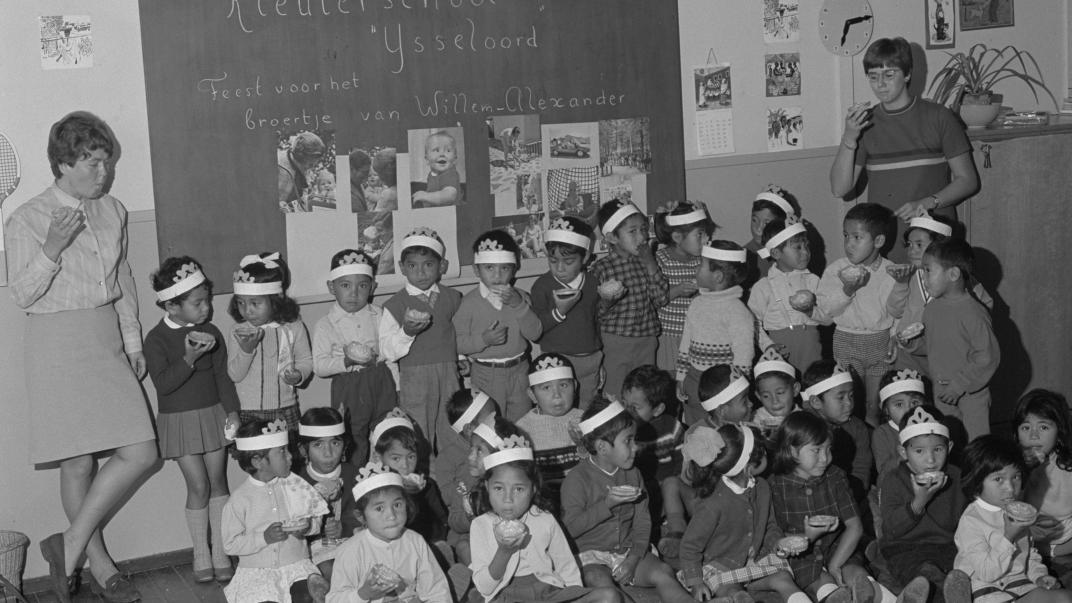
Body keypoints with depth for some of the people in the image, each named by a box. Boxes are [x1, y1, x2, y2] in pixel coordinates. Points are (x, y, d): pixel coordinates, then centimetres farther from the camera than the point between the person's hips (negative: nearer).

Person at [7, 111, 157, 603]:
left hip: (106, 341, 6)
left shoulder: (112, 211, 9)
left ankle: (72, 543, 10)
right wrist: (52, 249, -25)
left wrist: (133, 343, 15)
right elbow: (23, 295, -10)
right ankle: (98, 562, 18)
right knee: (79, 462, 0)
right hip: (56, 344, -5)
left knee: (140, 452, -4)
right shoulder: (26, 220, -8)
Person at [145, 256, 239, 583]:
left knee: (218, 482, 5)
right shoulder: (156, 339, -11)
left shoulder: (210, 333, 1)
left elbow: (223, 376, 5)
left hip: (213, 414, 3)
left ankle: (220, 552, 14)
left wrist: (232, 410, -4)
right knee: (198, 486, -5)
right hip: (178, 419, -3)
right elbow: (162, 383, -20)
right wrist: (189, 358, -30)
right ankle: (201, 555, 9)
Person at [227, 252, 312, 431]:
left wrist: (299, 375, -14)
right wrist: (246, 349, -24)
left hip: (285, 410, 0)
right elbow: (234, 375, -7)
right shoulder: (239, 330, -3)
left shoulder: (293, 327, -4)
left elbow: (306, 359, 7)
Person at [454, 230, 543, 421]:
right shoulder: (470, 302, -9)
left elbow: (535, 333, -7)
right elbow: (457, 343, -11)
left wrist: (519, 305, -18)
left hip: (519, 371, 3)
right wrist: (483, 339, -27)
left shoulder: (519, 297, 1)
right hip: (486, 374, -3)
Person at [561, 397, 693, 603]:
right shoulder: (577, 479, -9)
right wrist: (607, 504, -25)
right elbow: (570, 528, -17)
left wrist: (633, 558, -9)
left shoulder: (633, 475, 9)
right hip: (590, 555, -4)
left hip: (627, 551, 4)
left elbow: (642, 522, 7)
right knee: (600, 580, -36)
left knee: (663, 572, -21)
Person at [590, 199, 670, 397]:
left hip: (647, 340, 4)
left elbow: (661, 299, -4)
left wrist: (650, 264, -9)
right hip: (615, 342, -4)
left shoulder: (645, 261, 4)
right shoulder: (601, 268, -11)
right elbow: (595, 314, -8)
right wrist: (606, 300, -30)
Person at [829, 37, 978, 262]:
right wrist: (849, 138, -12)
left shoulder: (938, 117, 2)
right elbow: (839, 189, 0)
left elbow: (968, 181, 5)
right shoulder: (865, 124, 7)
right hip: (883, 242, 1)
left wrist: (928, 203, -11)